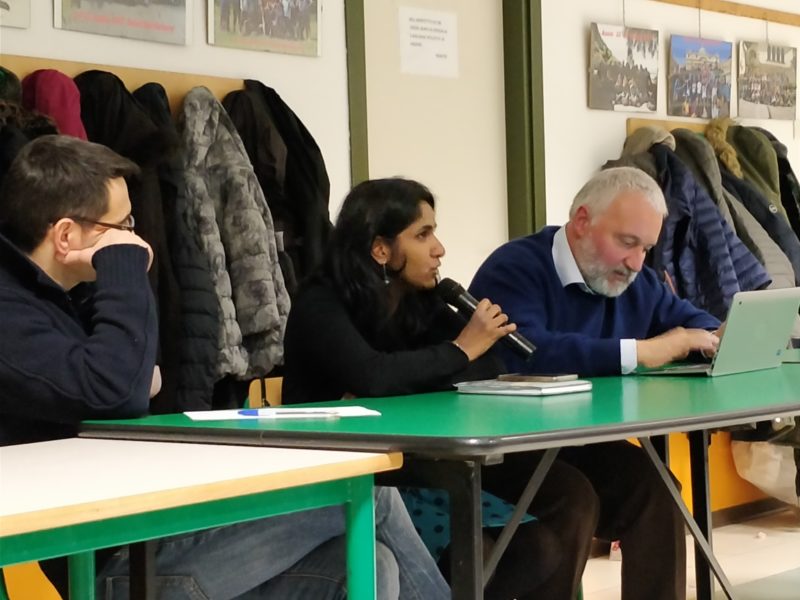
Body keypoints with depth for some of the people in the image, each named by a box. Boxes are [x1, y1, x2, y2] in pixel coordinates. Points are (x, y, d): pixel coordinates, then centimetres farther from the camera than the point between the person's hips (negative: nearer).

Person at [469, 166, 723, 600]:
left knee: (651, 485, -23)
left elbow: (690, 319, 28)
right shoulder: (516, 270, -14)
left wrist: (723, 340, 1)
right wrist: (640, 352, -27)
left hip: (582, 449, 6)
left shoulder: (636, 283, 12)